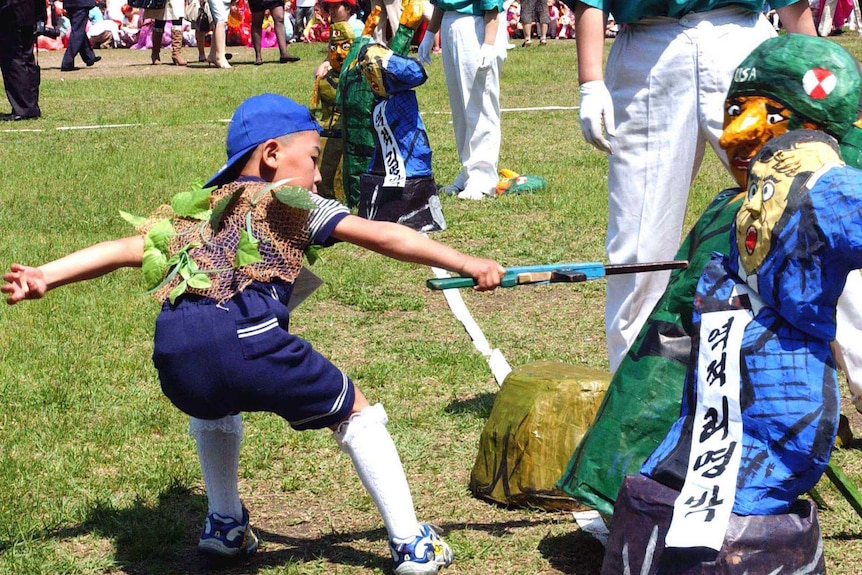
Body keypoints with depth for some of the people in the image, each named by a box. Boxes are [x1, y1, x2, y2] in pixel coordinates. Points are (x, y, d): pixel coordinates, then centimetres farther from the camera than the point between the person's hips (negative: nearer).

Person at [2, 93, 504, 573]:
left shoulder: (197, 214, 33)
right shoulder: (291, 203, 21)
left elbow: (127, 249, 24)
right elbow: (384, 237, 16)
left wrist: (43, 278, 23)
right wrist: (468, 265, 17)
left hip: (175, 356, 5)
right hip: (247, 338, -5)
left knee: (214, 406, 41)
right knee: (355, 414, 16)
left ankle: (226, 525, 43)